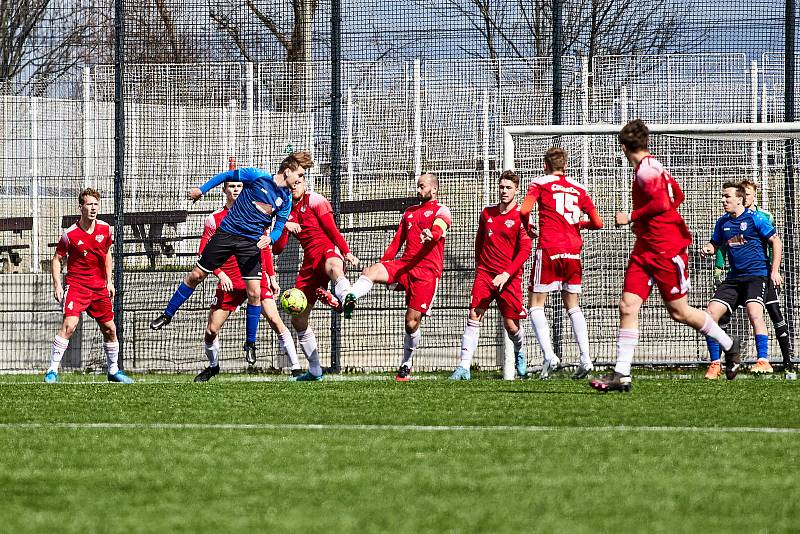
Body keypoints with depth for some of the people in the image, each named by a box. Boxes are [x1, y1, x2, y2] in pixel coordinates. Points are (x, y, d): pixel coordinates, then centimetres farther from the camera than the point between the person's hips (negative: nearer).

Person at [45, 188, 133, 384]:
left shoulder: (106, 230, 0)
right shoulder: (70, 234, -12)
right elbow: (56, 259, -2)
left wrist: (109, 281, 15)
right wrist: (57, 285, -10)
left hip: (99, 287, 5)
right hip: (76, 285, -5)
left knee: (110, 329, 9)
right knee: (69, 325, -22)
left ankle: (113, 371, 27)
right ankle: (52, 371, -17)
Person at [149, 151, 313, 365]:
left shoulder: (286, 199, 3)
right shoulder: (257, 177, -9)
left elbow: (279, 227, 7)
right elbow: (227, 175, 3)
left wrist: (269, 238, -16)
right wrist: (202, 189, 3)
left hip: (252, 243, 2)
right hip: (227, 233, -2)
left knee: (254, 293, -7)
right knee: (196, 275, 2)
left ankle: (250, 343, 8)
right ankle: (167, 315, 18)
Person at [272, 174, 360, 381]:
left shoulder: (315, 200, 3)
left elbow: (331, 229, -4)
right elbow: (277, 249, 11)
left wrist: (346, 252, -14)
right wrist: (284, 226, -7)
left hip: (327, 249, -7)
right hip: (310, 261, 7)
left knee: (333, 267, -46)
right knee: (298, 320, 5)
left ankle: (345, 299, -81)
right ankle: (315, 370, 15)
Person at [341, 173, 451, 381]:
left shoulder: (440, 211, 3)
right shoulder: (409, 212, 25)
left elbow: (439, 229, -20)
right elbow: (397, 242, 27)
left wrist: (431, 235, -44)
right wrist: (383, 264, 16)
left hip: (427, 270, -5)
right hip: (403, 265, 5)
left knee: (412, 322, -7)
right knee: (370, 271, -26)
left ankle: (406, 366, 10)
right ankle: (349, 299, -47)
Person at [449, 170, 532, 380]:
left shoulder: (520, 217, -7)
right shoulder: (487, 213, 9)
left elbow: (525, 250, -11)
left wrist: (507, 274, -19)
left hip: (509, 278, -3)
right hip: (484, 274, 3)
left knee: (510, 324, 2)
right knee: (473, 317, -11)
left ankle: (520, 354, 36)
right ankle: (464, 367, -16)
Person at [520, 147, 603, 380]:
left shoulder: (540, 183, 3)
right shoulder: (578, 188, 13)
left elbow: (524, 210, -12)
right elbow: (597, 223, 11)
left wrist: (528, 227, 8)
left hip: (549, 249, -4)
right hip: (573, 250, 4)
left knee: (536, 304, 3)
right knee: (572, 306, 14)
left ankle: (548, 355, -14)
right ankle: (585, 358, 3)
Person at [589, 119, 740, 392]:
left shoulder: (646, 169, -15)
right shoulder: (653, 166, 13)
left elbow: (663, 203, -25)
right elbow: (677, 196, 24)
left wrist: (631, 216, -15)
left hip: (667, 250, -9)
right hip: (645, 249, 9)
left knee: (679, 311, 1)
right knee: (627, 306, -3)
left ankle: (729, 346, 21)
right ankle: (622, 374, -8)